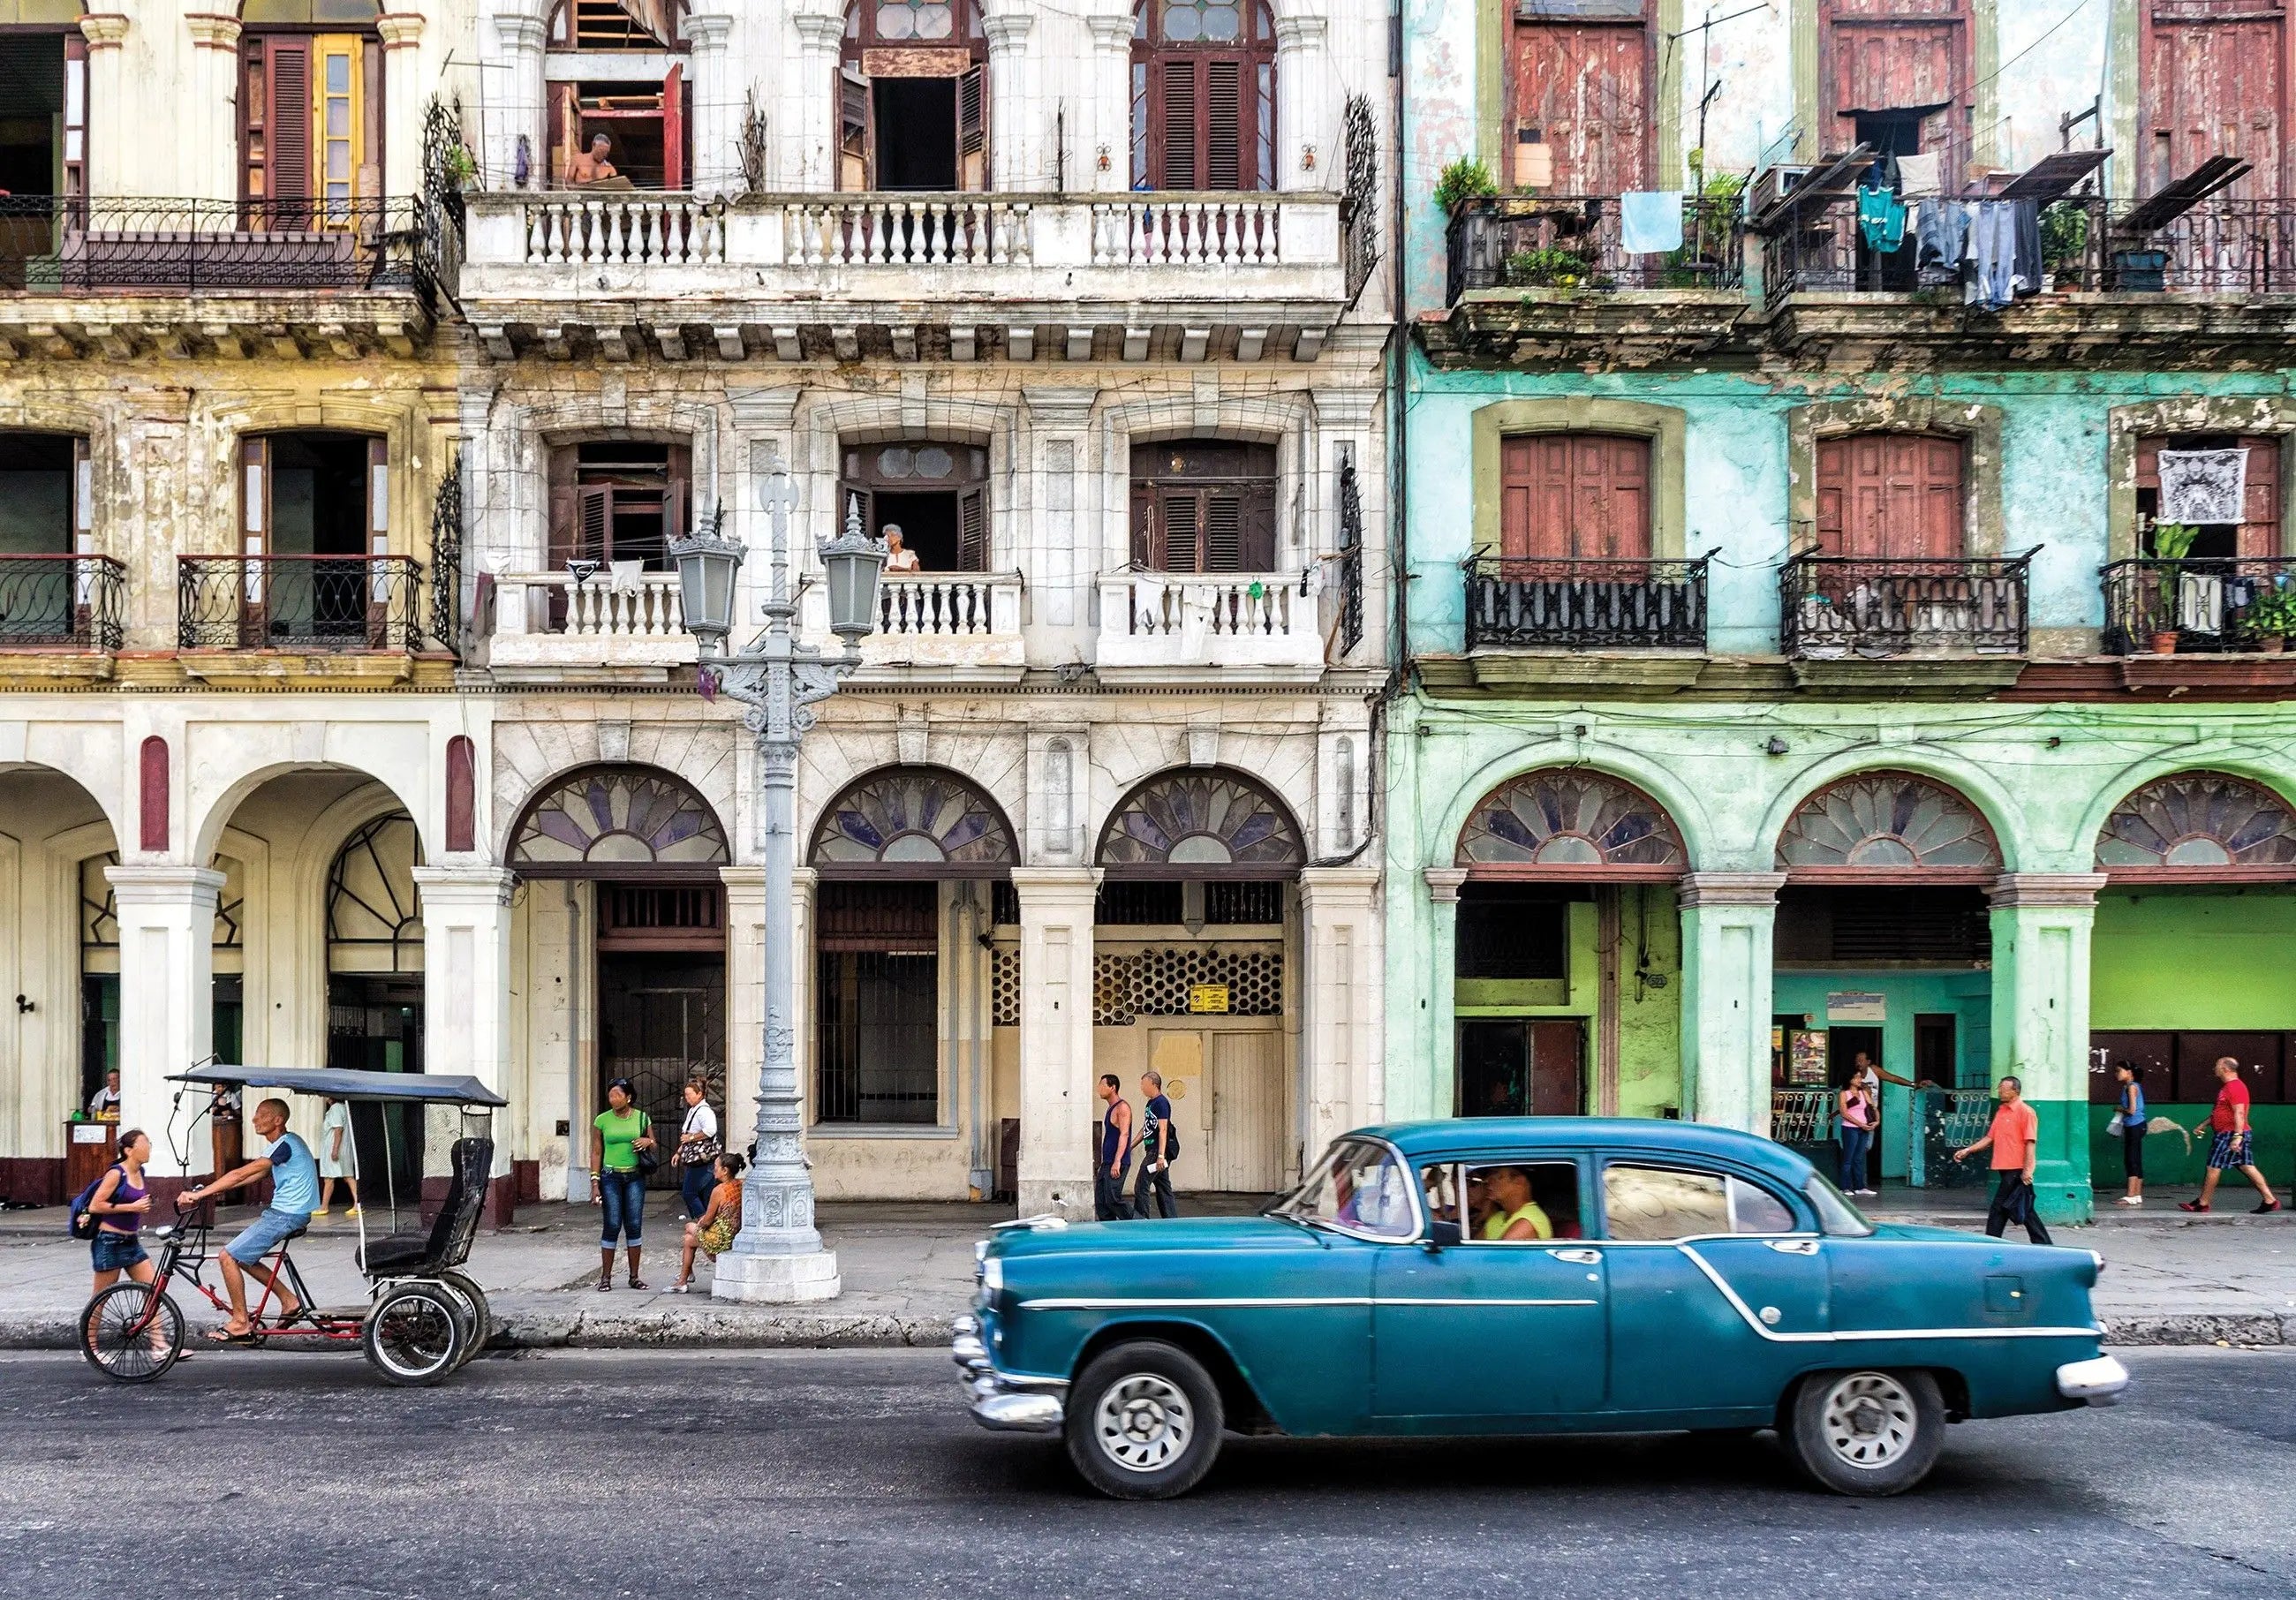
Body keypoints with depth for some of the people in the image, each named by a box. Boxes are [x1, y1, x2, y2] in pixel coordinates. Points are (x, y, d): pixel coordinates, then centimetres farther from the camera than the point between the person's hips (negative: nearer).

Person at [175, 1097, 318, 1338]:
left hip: (287, 1215, -10)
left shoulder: (285, 1145, -18)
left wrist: (199, 1194, -21)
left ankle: (240, 1323, -2)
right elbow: (256, 1174, 18)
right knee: (241, 1256, 15)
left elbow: (241, 1174, -22)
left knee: (229, 1256, -8)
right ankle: (289, 1301, 16)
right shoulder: (287, 1142, 14)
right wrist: (218, 1187, 9)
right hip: (282, 1211, 10)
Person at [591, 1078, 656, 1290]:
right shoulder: (602, 1120, 0)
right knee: (612, 1226, -4)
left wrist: (648, 1141, -11)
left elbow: (654, 1147, 14)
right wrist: (595, 1184, -5)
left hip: (635, 1177, 2)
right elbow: (596, 1153, 1)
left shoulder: (642, 1118, 4)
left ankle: (634, 1276, 10)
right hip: (611, 1177, -2)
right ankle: (605, 1277, 3)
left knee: (634, 1225, 2)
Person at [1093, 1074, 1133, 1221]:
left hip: (1117, 1164, -10)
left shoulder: (1122, 1107, -11)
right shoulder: (1110, 1108, 19)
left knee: (1113, 1200, -14)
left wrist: (1117, 1162, -28)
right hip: (1107, 1163, 10)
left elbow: (1124, 1134, -20)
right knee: (1100, 1202, 5)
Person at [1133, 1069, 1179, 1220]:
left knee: (1141, 1187, -11)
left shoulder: (1161, 1102, -12)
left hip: (1158, 1151, -10)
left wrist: (1161, 1155, -25)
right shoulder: (1150, 1103, 18)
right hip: (1152, 1150, 10)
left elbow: (1163, 1130, -19)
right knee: (1163, 1188, 10)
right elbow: (1145, 1128, 25)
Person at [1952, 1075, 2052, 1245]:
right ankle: (2044, 1244, 16)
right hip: (2005, 1168, 9)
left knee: (1998, 1209, -6)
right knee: (2025, 1210, 11)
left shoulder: (2025, 1112, -11)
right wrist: (1968, 1150, 11)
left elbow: (2030, 1142, -15)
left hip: (2017, 1170, -9)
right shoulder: (2001, 1112, 15)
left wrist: (2027, 1170, -20)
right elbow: (1990, 1138, 19)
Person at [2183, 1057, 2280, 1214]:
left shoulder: (2234, 1087, -15)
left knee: (2213, 1167, -3)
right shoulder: (2228, 1086, 18)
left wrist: (2237, 1136, -29)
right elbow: (2219, 1112, 28)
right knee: (2247, 1167, 7)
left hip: (2230, 1135, -10)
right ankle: (2270, 1200, 4)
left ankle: (2203, 1203, 4)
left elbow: (2239, 1113, -24)